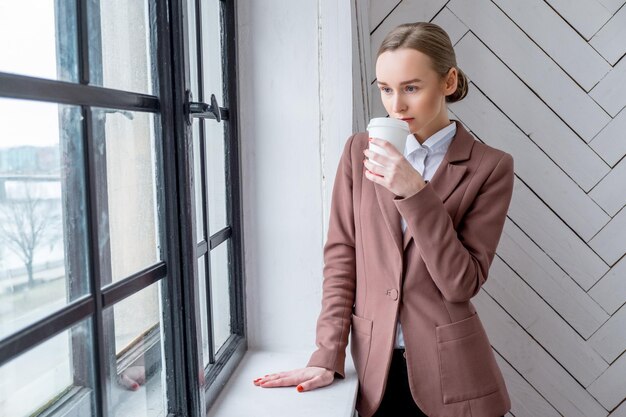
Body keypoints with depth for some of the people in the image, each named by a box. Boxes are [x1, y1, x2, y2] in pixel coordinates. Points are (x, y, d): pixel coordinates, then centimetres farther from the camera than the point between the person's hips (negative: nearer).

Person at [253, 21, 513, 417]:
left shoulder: (489, 167, -7)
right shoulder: (360, 150, 1)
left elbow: (462, 283, -12)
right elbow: (340, 256, 1)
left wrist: (415, 193, -22)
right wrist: (328, 355, -6)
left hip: (451, 375, -2)